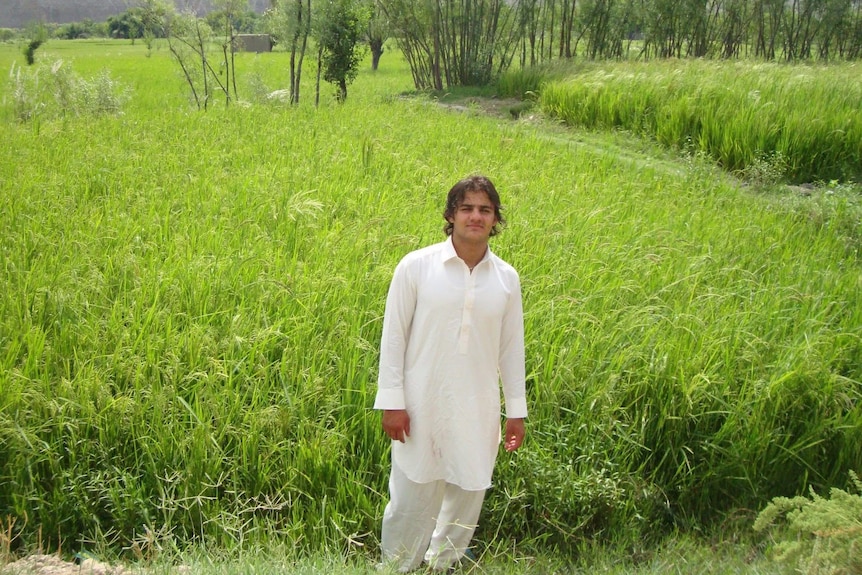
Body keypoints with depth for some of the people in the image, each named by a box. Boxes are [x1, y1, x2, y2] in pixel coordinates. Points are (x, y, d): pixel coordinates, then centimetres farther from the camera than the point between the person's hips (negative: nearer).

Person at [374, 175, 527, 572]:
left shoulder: (507, 278, 2)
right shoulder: (416, 266, -8)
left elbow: (511, 347, 7)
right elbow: (393, 335, -5)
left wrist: (517, 410, 9)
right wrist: (391, 401, -7)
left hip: (478, 409, 3)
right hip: (423, 404, -3)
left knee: (468, 494, 13)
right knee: (412, 495, 4)